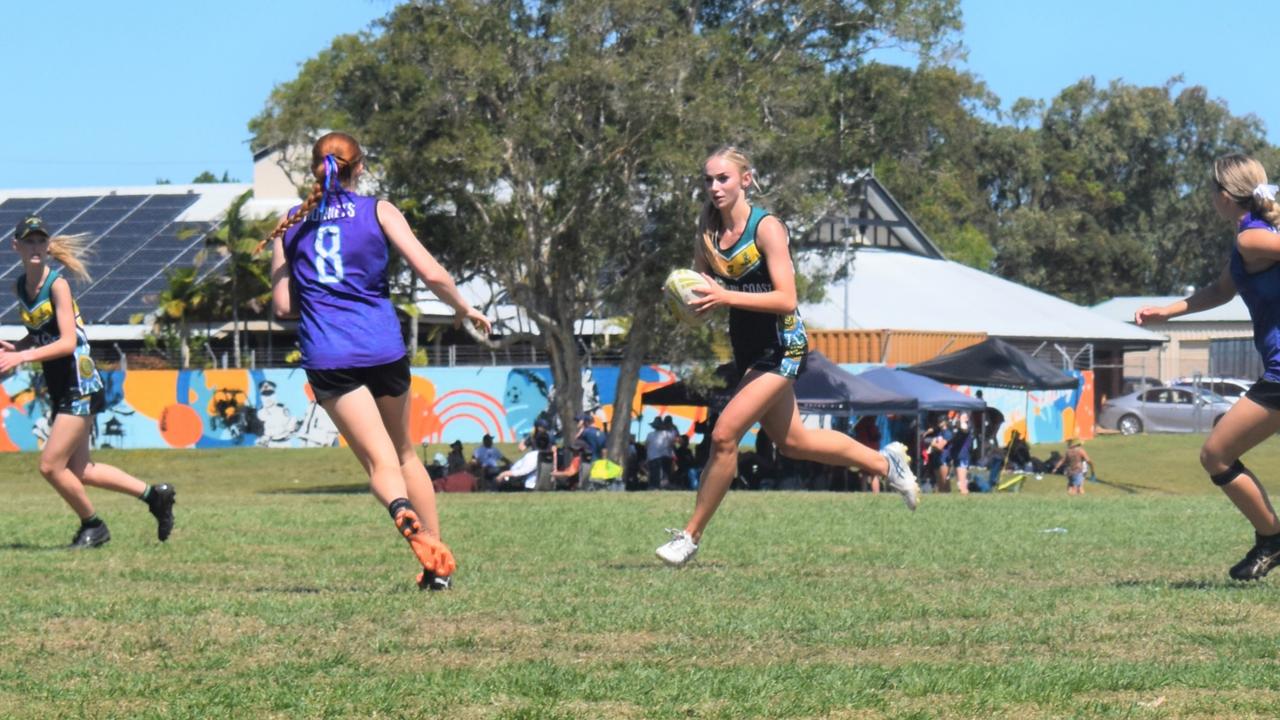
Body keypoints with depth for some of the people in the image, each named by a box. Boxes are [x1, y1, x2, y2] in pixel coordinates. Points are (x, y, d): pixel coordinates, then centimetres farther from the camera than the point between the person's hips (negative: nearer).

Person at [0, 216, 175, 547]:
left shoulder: (57, 284, -15)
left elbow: (67, 342, -22)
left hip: (79, 386, -8)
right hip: (59, 389, 8)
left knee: (51, 465, -8)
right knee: (78, 471, 12)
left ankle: (93, 525, 13)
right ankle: (153, 494, 25)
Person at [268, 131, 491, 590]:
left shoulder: (290, 225, 11)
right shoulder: (378, 212, 6)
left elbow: (283, 306, 9)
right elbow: (431, 273, -3)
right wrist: (464, 310, 14)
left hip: (326, 357, 0)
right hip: (383, 346, 0)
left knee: (378, 459, -6)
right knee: (404, 451, 18)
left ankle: (407, 519, -38)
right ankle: (439, 560, 15)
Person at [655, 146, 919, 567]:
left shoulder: (766, 228, -17)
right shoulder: (708, 233, 2)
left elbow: (786, 300, -24)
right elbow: (704, 299, 9)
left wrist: (725, 296, -31)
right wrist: (695, 303, -15)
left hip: (781, 346, -8)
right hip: (746, 349, 8)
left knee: (724, 435, -16)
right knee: (792, 442, 18)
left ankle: (691, 536, -6)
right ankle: (885, 462, 38)